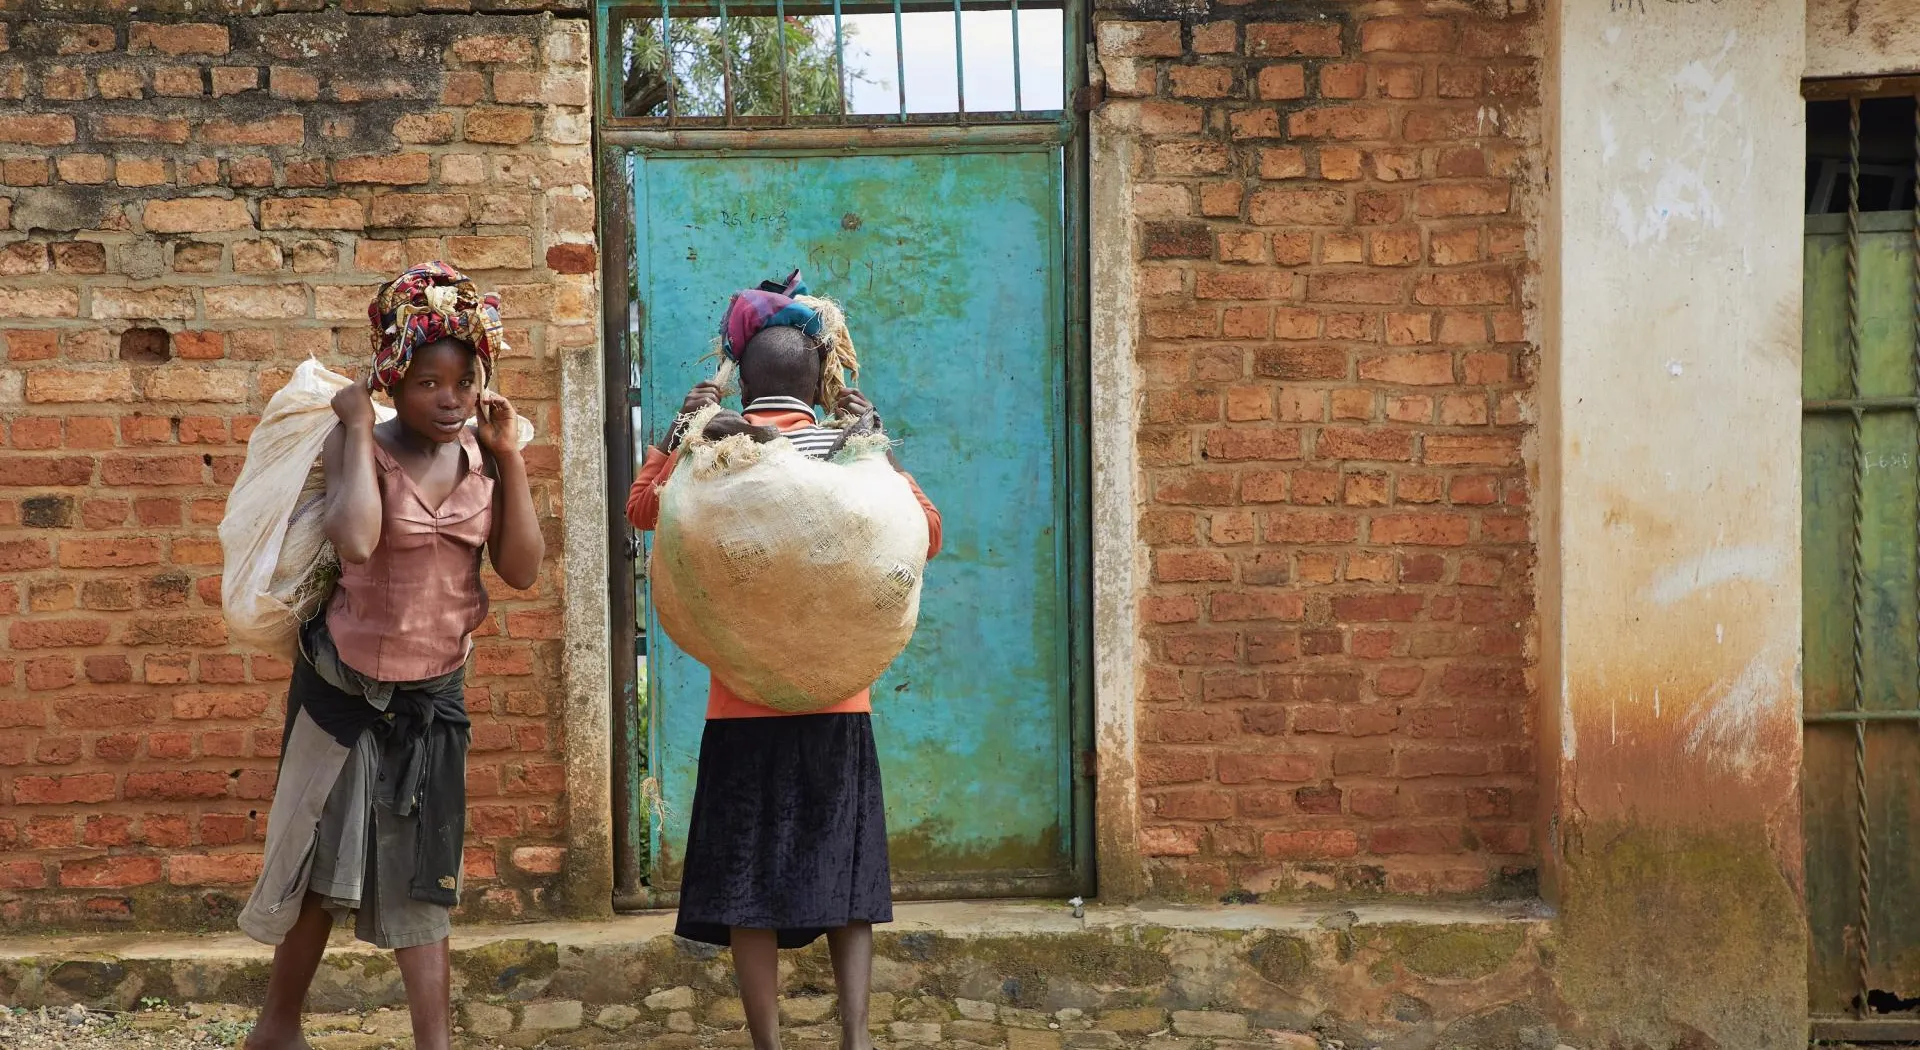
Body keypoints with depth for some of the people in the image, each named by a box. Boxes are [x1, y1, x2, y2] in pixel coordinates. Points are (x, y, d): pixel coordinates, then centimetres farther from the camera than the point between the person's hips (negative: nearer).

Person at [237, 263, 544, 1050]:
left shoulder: (484, 458, -1)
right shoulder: (358, 448, -15)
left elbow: (522, 570, -8)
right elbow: (355, 541, -35)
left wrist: (510, 458, -12)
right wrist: (357, 429, -24)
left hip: (434, 691, 3)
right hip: (347, 683, -3)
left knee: (420, 872, 8)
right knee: (324, 857, 10)